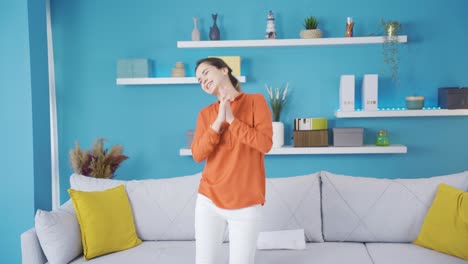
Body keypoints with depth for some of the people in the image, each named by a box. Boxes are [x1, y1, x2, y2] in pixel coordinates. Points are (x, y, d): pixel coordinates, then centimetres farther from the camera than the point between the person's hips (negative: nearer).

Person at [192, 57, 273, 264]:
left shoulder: (255, 101, 0)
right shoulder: (205, 113, 9)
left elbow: (265, 144, -11)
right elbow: (198, 155, -2)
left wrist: (231, 119, -11)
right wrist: (219, 121, -11)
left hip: (245, 204, -3)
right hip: (208, 200, 3)